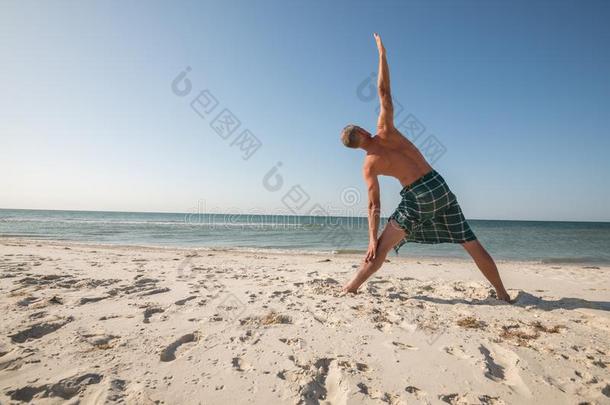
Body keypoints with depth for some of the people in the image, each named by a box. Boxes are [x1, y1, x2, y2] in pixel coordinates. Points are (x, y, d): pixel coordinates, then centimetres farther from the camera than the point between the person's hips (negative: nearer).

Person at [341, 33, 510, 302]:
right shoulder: (385, 131, 2)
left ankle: (352, 287, 13)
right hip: (439, 186, 3)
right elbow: (384, 93, 7)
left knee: (382, 247, 7)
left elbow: (374, 205, -5)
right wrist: (382, 53, 15)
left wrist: (372, 239, -1)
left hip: (416, 198, -3)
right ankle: (502, 293, 22)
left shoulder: (369, 166, -1)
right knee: (471, 243, 12)